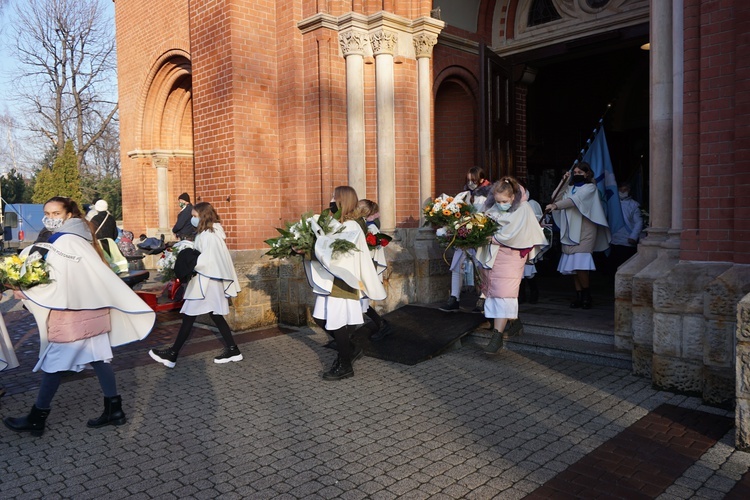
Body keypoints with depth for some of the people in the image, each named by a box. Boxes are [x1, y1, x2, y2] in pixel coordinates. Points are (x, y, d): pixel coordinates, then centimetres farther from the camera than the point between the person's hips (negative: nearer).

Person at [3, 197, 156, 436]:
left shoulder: (65, 242, -16)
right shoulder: (75, 237, 13)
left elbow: (62, 283, -20)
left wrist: (26, 293, -13)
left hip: (72, 311, -9)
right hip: (89, 307, 9)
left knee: (53, 362, 2)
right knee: (98, 357, 9)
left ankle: (37, 418, 14)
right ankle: (114, 409, 12)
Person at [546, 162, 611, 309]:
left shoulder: (590, 188, 2)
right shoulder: (570, 188, 21)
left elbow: (576, 200, -15)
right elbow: (557, 198, 9)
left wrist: (555, 206, -25)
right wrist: (563, 182, 4)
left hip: (583, 231, -6)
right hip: (570, 232, 6)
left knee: (579, 264, -15)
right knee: (572, 265, 1)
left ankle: (586, 294, 0)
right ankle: (579, 296, 7)